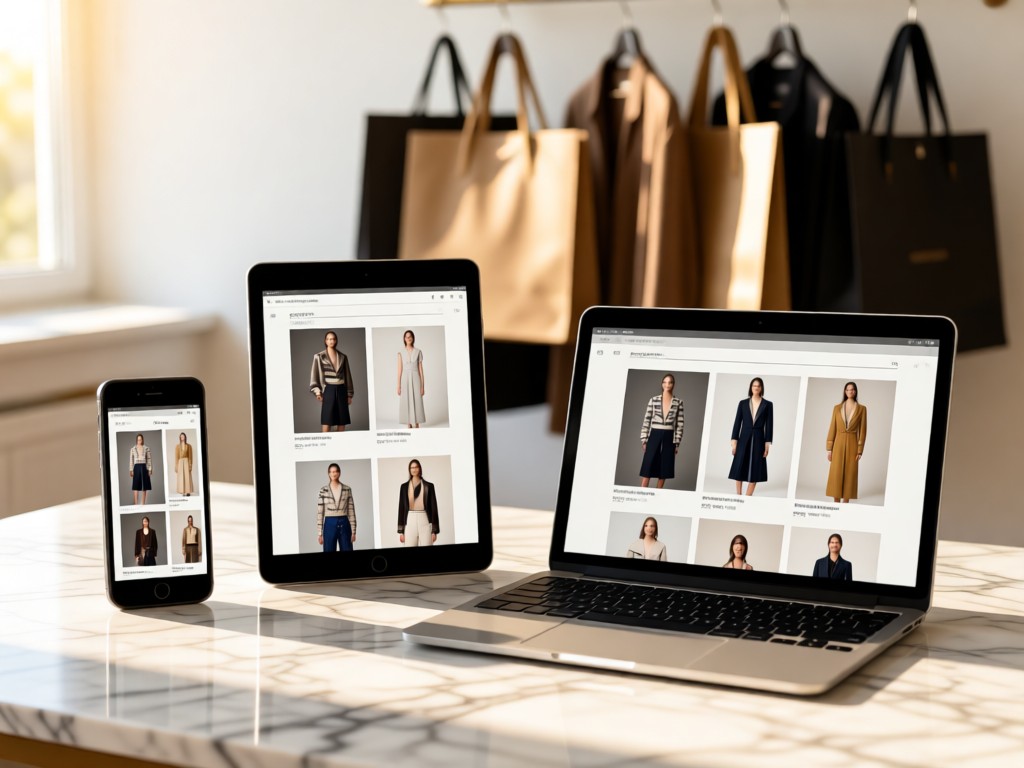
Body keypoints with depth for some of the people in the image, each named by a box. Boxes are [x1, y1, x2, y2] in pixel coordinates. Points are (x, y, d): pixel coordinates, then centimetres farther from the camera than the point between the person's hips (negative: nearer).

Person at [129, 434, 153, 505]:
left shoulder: (146, 448, 3)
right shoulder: (133, 449, 3)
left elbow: (149, 459, 2)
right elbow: (131, 460, 3)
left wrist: (150, 469, -4)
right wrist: (131, 470, -2)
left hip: (144, 467, 1)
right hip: (137, 467, -1)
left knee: (144, 487, 3)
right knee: (136, 486, -6)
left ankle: (143, 503, 10)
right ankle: (136, 503, -7)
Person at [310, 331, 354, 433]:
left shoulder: (343, 357, 9)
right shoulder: (319, 356, 1)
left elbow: (347, 375, 12)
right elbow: (314, 374, 0)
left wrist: (349, 394, 10)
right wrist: (317, 391, -12)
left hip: (341, 390, 3)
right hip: (328, 391, -3)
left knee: (342, 422, 2)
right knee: (326, 423, -9)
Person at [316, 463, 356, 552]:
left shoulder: (347, 489, 4)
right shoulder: (323, 491, 0)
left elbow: (351, 511, 4)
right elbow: (320, 513, 1)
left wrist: (353, 531, 0)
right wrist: (319, 533, -3)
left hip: (344, 524, 1)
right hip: (330, 525, -1)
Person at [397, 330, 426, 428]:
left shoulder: (418, 352, 4)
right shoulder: (401, 353, 5)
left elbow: (420, 369, 3)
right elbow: (399, 369, 3)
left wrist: (422, 386, -1)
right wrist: (398, 386, -3)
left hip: (415, 380, 0)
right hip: (405, 380, 0)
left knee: (417, 402, -3)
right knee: (406, 403, 0)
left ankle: (417, 426, 4)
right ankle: (409, 426, 9)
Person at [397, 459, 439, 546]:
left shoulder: (429, 486, 5)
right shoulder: (404, 486, 9)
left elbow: (433, 507, 4)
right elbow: (401, 508, 9)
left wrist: (434, 530, -2)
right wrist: (401, 531, 3)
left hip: (424, 520, -1)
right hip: (410, 521, 1)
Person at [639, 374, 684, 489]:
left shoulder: (678, 402, 2)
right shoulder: (653, 400, 1)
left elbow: (679, 424, 3)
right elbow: (647, 420, 3)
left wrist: (677, 443, 0)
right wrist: (644, 439, -1)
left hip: (669, 437, 1)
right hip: (654, 436, -1)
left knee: (664, 468, 5)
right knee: (647, 467, -6)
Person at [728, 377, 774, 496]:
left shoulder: (767, 404, 1)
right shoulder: (743, 403, 4)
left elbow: (769, 425, 0)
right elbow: (737, 422, 3)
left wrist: (767, 444, -5)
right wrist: (734, 442, -3)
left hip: (758, 439, -1)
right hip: (744, 439, 1)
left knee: (755, 470, 0)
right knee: (739, 468, 0)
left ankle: (748, 498, 5)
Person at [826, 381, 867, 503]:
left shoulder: (862, 409, 2)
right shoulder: (837, 408, 6)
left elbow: (862, 430, 0)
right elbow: (832, 428, 5)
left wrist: (860, 450, -6)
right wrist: (829, 448, 0)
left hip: (852, 444, -1)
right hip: (838, 444, 1)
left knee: (849, 474, 0)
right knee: (836, 473, -2)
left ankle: (845, 503, 4)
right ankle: (836, 504, 3)